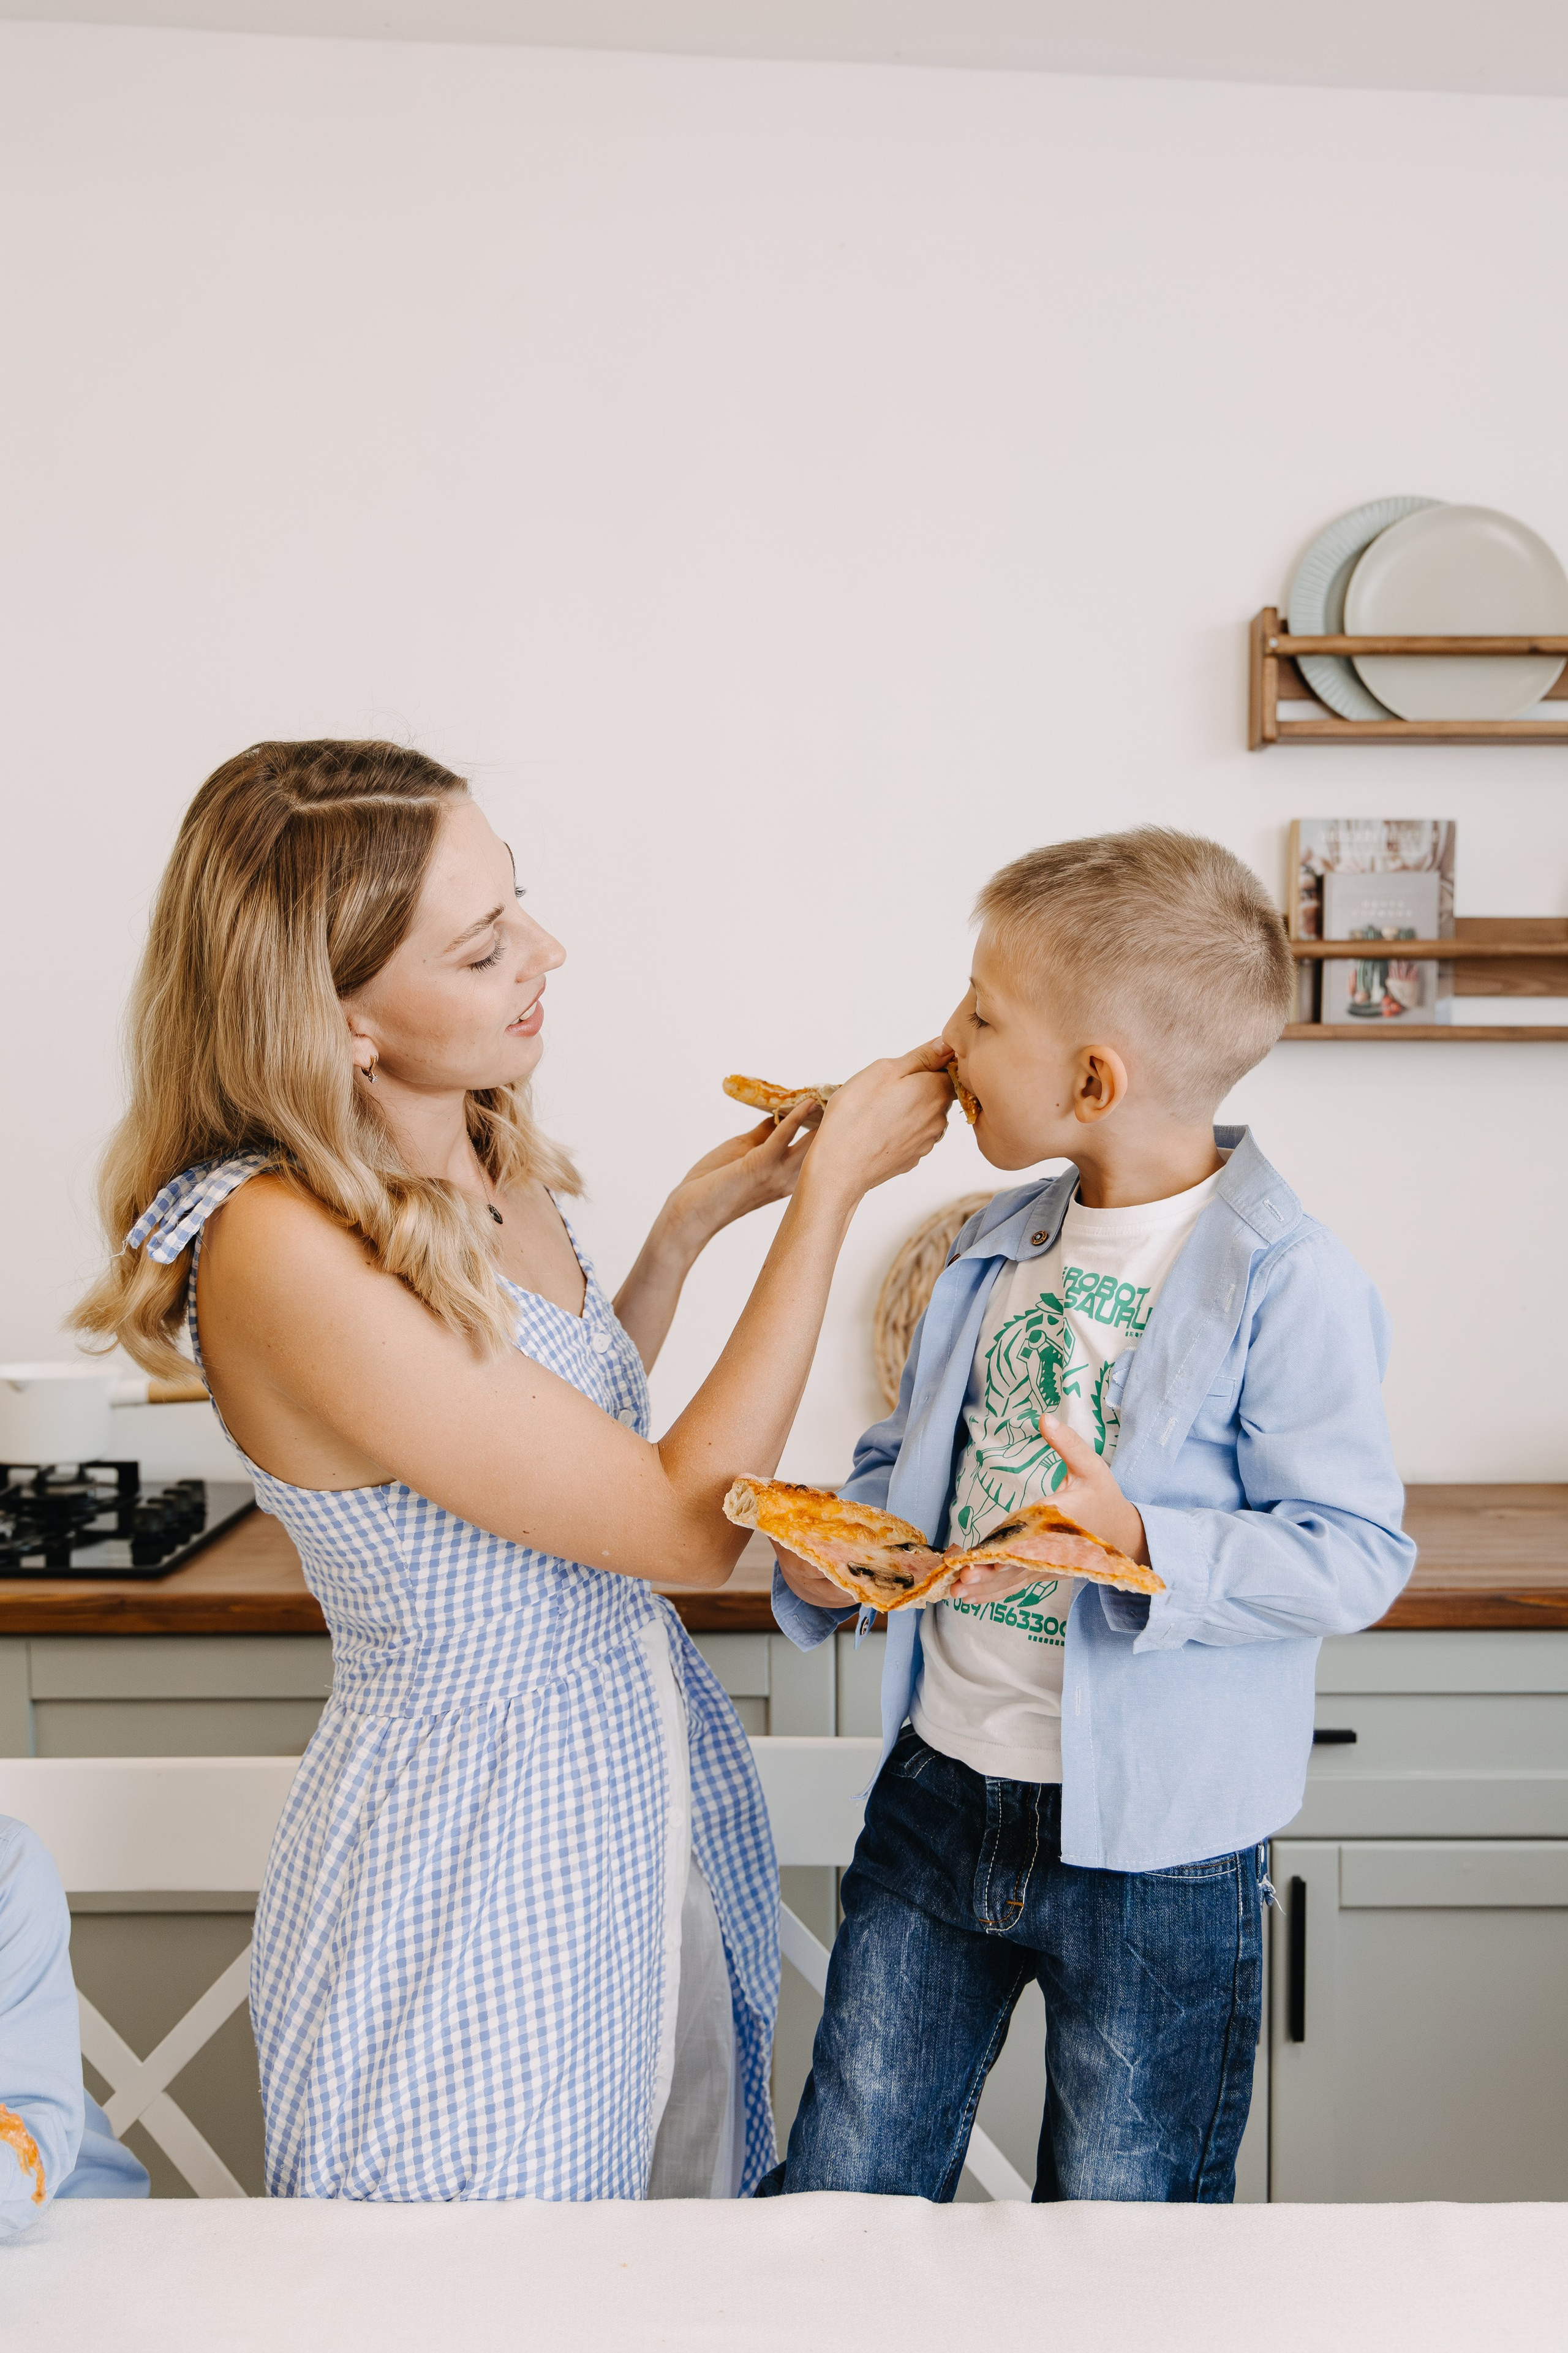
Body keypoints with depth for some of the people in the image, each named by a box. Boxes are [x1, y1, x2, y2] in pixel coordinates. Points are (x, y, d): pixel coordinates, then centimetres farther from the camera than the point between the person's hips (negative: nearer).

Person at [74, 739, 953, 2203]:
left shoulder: (487, 1163, -3)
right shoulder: (282, 1251, -29)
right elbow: (684, 1522, -24)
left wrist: (689, 1222, 2)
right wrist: (829, 1189, -20)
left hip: (655, 1791, 8)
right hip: (469, 1868, -7)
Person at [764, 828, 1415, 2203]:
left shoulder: (1292, 1284, -18)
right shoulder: (1003, 1243, 3)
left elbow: (1356, 1556, -17)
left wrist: (1136, 1542, -30)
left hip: (1155, 1844, -5)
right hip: (940, 1792, 6)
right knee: (841, 2192, 19)